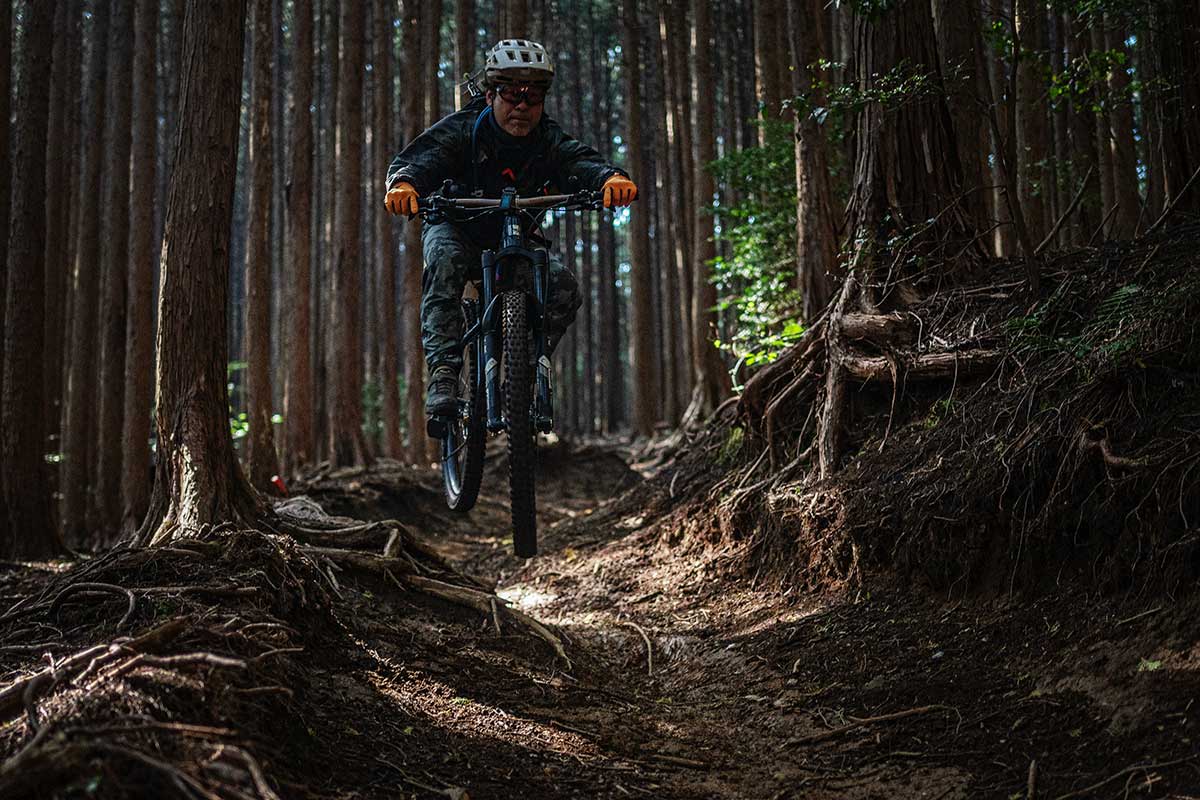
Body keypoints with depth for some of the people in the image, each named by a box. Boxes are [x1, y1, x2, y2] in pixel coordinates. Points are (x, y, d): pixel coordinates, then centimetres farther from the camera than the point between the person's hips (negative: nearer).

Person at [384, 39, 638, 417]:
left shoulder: (549, 141, -14)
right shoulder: (463, 129, -19)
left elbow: (582, 163, -32)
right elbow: (419, 158, -34)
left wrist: (612, 177, -57)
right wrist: (403, 183, -59)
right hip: (456, 227, -2)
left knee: (564, 286, -23)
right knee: (445, 259, -37)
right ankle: (443, 371, -38)